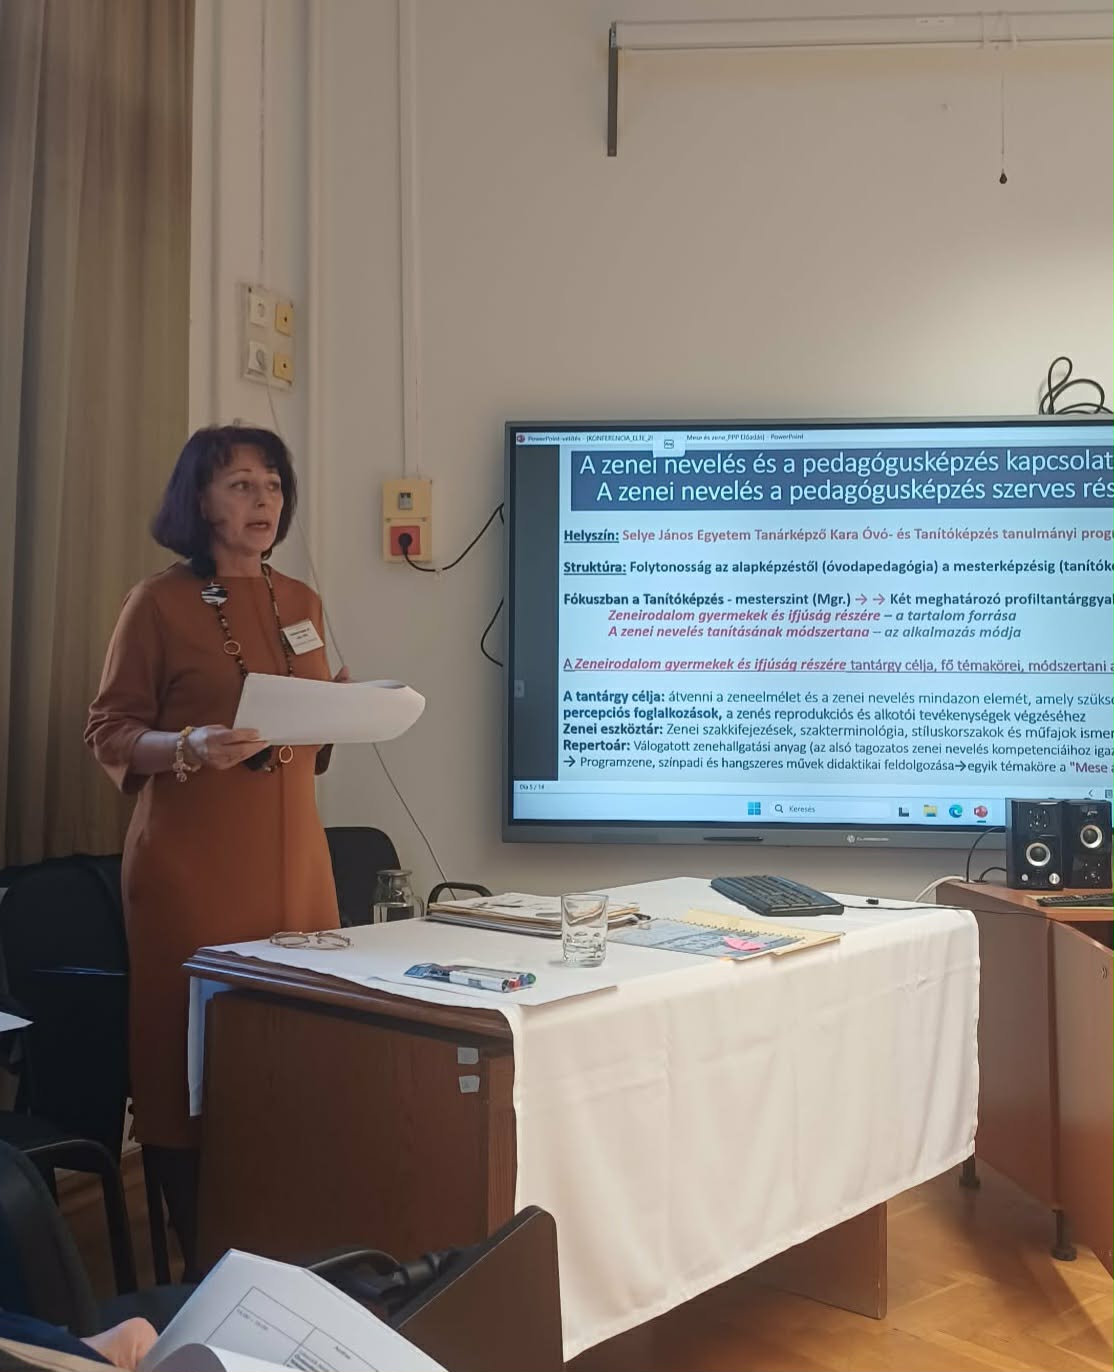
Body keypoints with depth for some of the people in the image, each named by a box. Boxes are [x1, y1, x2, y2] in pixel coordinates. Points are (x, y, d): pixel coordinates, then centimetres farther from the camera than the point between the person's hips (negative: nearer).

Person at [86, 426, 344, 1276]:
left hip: (291, 850, 5)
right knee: (193, 1054, -2)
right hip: (192, 860, -5)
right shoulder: (159, 602, -3)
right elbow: (109, 734, -3)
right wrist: (191, 747, -21)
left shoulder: (301, 602, 13)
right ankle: (203, 1260, 13)